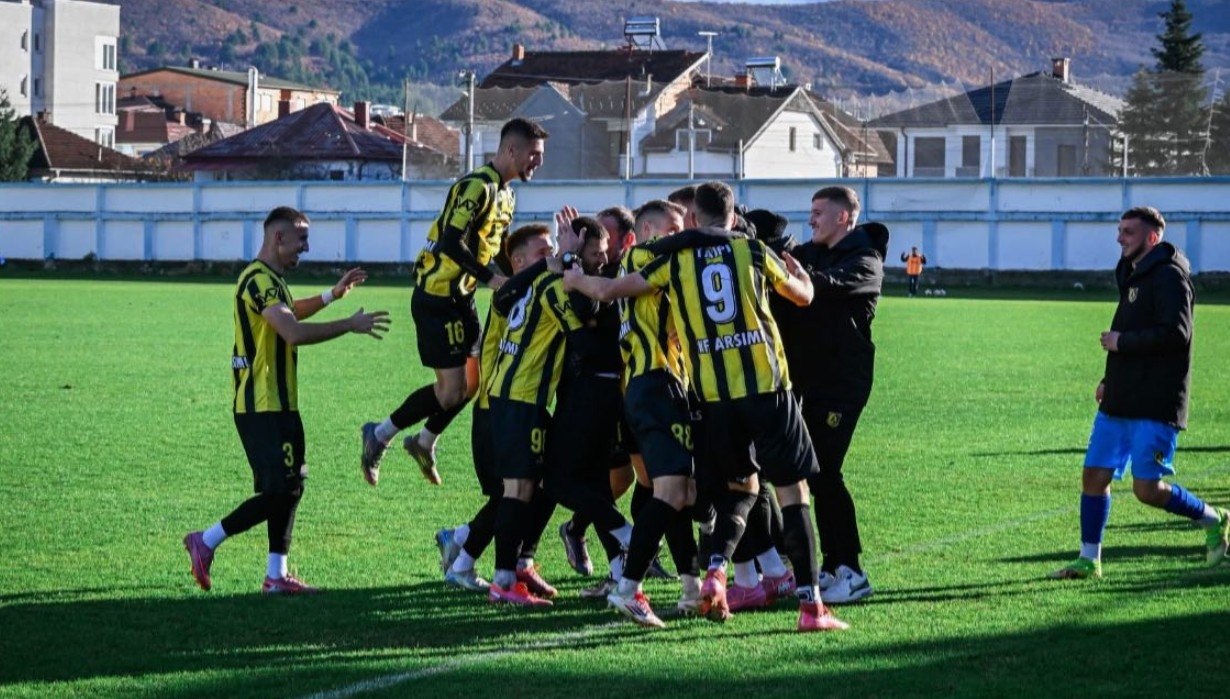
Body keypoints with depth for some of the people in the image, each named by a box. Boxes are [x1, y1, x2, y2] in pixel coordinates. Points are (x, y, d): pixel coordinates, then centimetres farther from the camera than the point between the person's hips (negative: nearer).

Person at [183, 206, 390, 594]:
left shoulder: (269, 279, 17)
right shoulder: (259, 280, -17)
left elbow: (289, 313, 39)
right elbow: (294, 333, -29)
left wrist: (333, 294, 33)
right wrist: (350, 325, -23)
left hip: (278, 404, 11)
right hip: (261, 406, -11)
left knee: (290, 486, 9)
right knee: (279, 491, -11)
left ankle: (276, 575, 11)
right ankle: (206, 542, -2)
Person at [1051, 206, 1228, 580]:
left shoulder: (1169, 276, -12)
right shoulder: (1134, 275, 18)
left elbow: (1175, 333, -24)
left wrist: (1121, 342, -16)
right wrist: (1111, 379, 16)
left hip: (1155, 406, -9)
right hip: (1118, 402, 9)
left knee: (1148, 489, -9)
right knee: (1094, 476, 5)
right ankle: (1089, 560, 13)